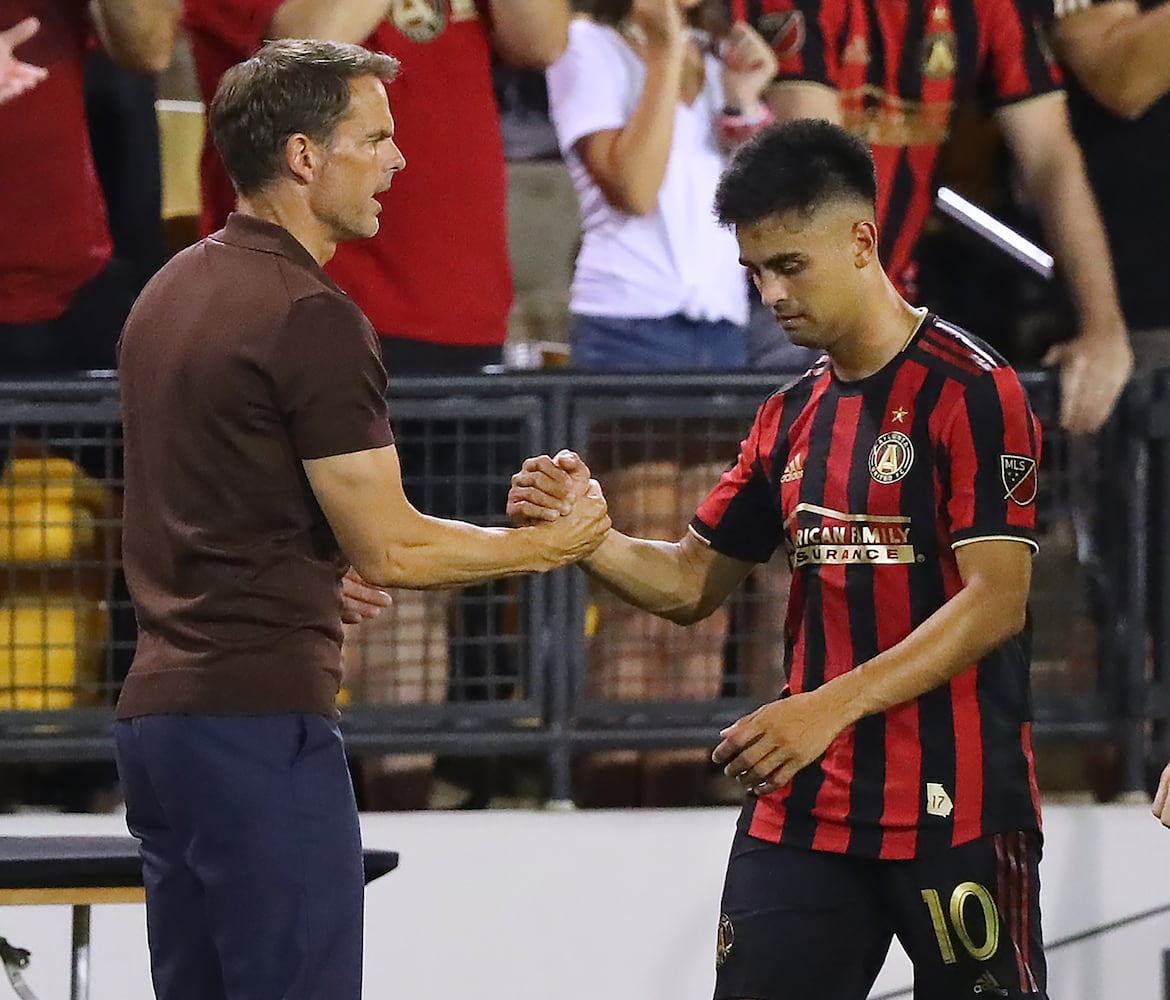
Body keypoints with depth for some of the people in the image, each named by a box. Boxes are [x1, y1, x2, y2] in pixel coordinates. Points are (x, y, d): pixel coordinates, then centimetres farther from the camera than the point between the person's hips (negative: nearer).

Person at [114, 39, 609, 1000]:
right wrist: (544, 548, 0)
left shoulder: (172, 291, 14)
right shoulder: (311, 317, -14)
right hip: (260, 720, -9)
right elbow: (388, 549, -13)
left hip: (159, 705, 9)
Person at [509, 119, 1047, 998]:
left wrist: (832, 707, -25)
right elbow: (691, 584, 18)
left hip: (953, 808, -6)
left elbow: (995, 602, -16)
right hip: (802, 810, 6)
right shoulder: (792, 417, 14)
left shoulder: (970, 390, -9)